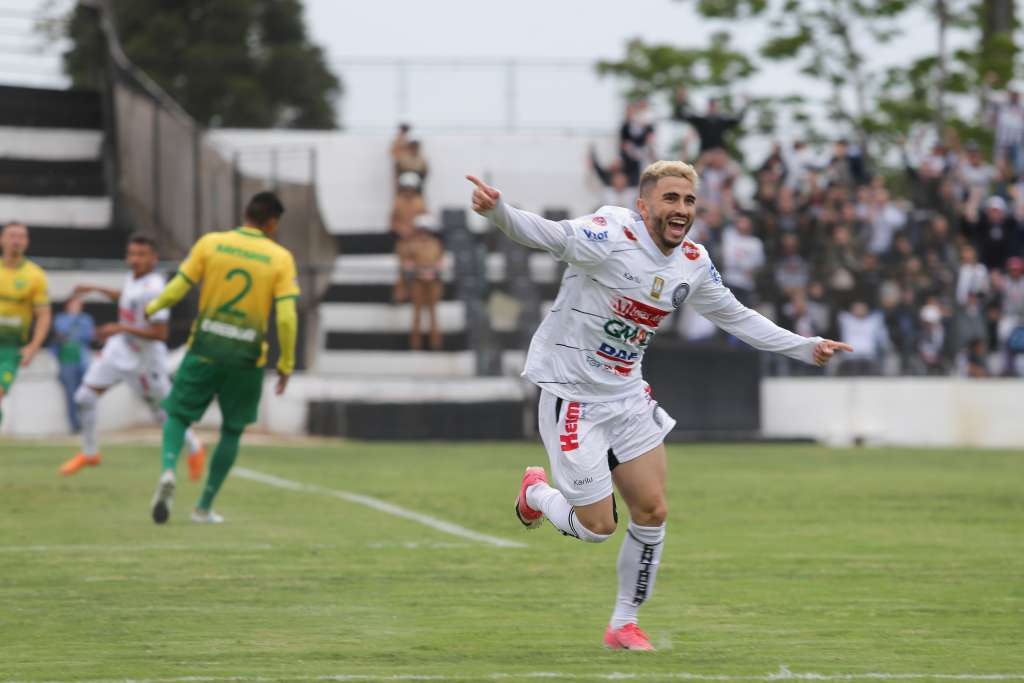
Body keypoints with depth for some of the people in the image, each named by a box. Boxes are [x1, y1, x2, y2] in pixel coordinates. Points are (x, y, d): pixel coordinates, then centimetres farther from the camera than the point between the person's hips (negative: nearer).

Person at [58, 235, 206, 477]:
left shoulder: (153, 291, -27)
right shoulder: (133, 277, -1)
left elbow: (159, 334, -29)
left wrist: (121, 328, -30)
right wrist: (96, 289, 19)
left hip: (145, 358, -8)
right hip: (120, 349, 8)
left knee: (163, 412, 8)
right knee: (84, 397, 2)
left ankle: (194, 449, 34)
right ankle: (90, 453, 19)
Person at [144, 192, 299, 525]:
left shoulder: (210, 243, -1)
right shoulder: (280, 258, -3)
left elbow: (179, 288, -1)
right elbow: (287, 316, -8)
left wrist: (153, 308, 19)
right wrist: (286, 364, 1)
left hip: (205, 348, 0)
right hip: (247, 357, 0)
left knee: (178, 416, 10)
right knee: (232, 431, 16)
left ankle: (168, 470, -20)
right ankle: (205, 506, 15)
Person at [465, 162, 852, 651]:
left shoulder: (693, 263, 0)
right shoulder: (610, 237, -23)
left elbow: (738, 318, 15)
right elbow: (542, 234, -36)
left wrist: (807, 349, 15)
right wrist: (498, 211, -57)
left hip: (627, 395, 7)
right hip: (572, 395, -7)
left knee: (651, 513, 3)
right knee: (597, 526, -4)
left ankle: (624, 624, 21)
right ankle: (536, 493, 30)